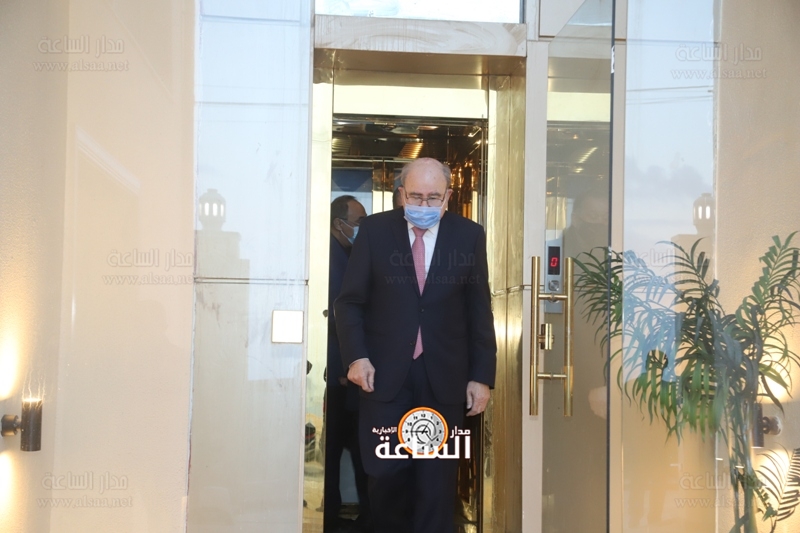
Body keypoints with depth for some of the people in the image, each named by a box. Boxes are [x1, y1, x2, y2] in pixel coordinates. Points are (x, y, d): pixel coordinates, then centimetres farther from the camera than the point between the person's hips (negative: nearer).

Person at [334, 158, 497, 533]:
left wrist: (482, 376, 2)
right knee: (385, 475, 4)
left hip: (444, 377, 0)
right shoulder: (374, 230, 1)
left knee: (437, 481, 6)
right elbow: (350, 301, 4)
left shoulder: (469, 236, 2)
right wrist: (355, 356, -9)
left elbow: (479, 311, 5)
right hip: (385, 374, 0)